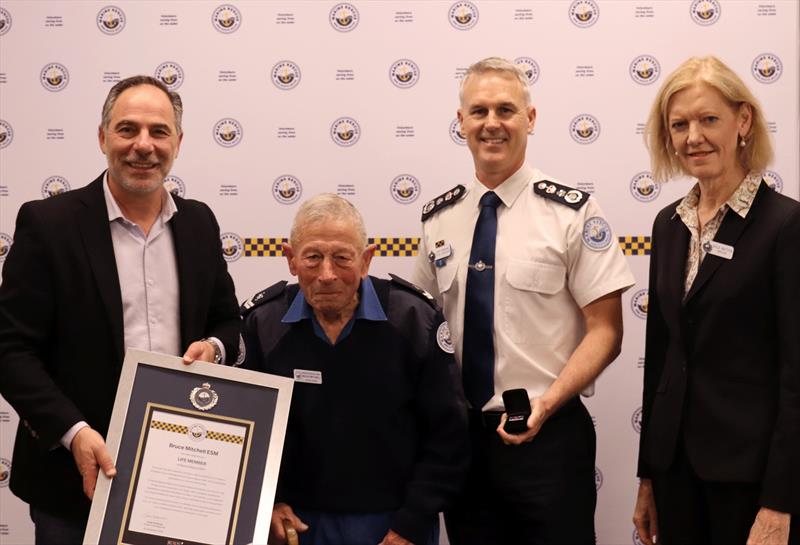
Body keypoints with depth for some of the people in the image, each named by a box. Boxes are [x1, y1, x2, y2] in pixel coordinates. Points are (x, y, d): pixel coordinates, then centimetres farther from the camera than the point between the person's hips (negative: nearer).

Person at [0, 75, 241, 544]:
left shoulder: (199, 223, 6)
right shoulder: (48, 223, -8)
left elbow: (228, 320, 16)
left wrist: (214, 346, -7)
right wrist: (74, 432, -20)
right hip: (79, 472, -4)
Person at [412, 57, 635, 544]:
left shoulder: (572, 212, -7)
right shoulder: (439, 218, 6)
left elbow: (605, 331, -8)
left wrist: (546, 403, -21)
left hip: (547, 434, -4)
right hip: (461, 434, 4)